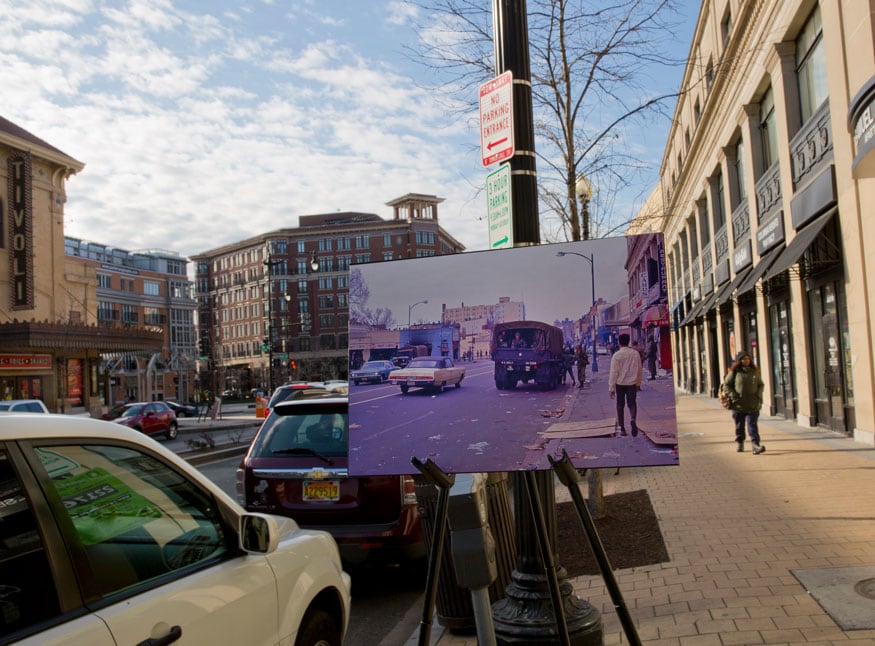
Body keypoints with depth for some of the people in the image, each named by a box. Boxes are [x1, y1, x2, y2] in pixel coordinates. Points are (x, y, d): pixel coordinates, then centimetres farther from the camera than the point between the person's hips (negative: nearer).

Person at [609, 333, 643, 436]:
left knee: (620, 405, 11)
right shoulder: (635, 353, 0)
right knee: (632, 403, 9)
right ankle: (633, 419, -21)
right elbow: (640, 370, 8)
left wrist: (611, 388, -6)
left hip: (620, 384, -2)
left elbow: (613, 372, -11)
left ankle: (622, 428, 13)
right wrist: (638, 383, 21)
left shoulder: (616, 355, -10)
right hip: (632, 383, 2)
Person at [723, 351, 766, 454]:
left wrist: (758, 395, 2)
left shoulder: (755, 371, 6)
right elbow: (727, 384, 2)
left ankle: (756, 445, -12)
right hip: (738, 404, -1)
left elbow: (761, 384, 17)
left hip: (753, 405, 1)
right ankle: (740, 444, 26)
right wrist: (733, 395, -8)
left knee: (753, 425, -7)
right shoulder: (734, 372, -2)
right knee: (739, 425, 11)